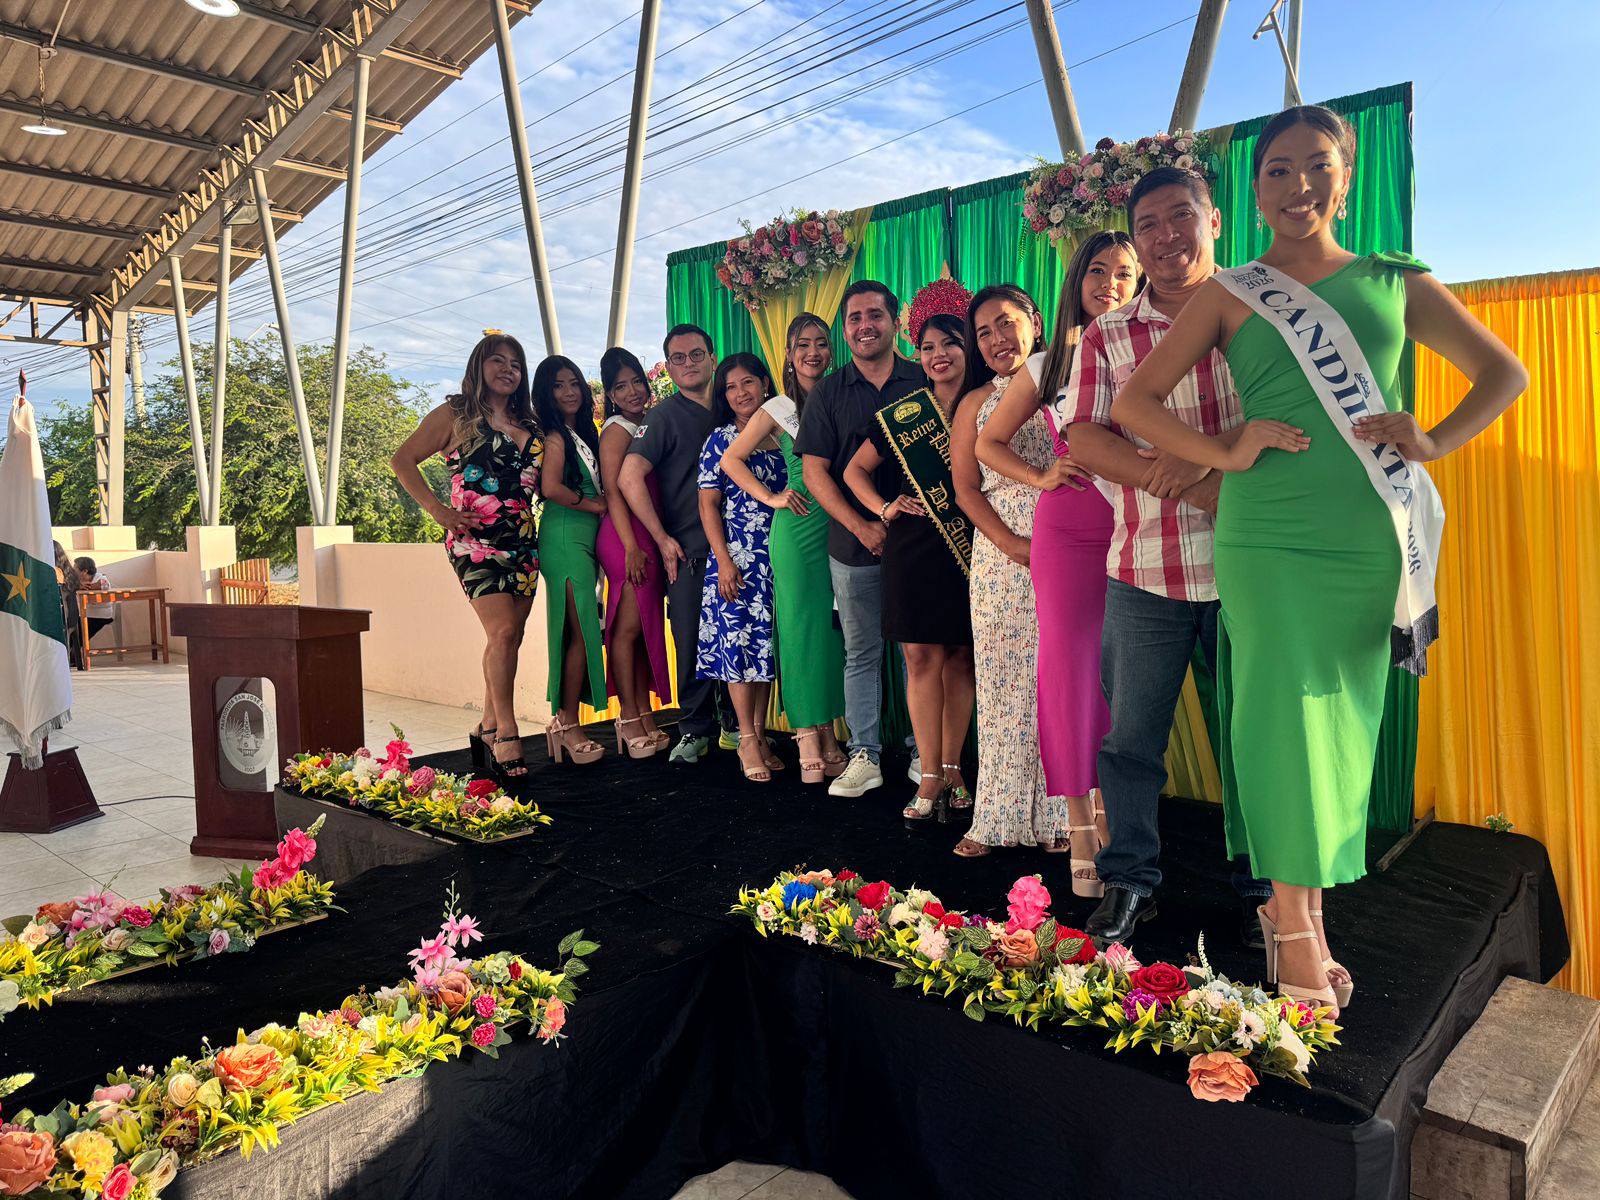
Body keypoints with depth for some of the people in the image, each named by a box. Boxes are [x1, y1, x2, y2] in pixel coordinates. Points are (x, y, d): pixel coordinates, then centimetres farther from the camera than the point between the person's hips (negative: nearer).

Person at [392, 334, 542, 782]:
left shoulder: (530, 426, 19)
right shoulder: (456, 415, 4)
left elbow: (545, 483, 25)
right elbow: (402, 460, 1)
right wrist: (438, 510, -8)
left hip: (523, 539, 6)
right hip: (476, 539, -6)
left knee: (508, 636, 7)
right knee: (503, 631, -16)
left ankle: (489, 727, 19)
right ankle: (506, 734, -9)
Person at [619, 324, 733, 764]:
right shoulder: (664, 416, 0)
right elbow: (629, 478, -10)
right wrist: (662, 539, -10)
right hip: (688, 550, -4)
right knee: (693, 642, -2)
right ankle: (694, 730, 11)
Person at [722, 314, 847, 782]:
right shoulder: (778, 409, 3)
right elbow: (732, 459, 5)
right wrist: (772, 498, -4)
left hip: (841, 525, 4)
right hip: (798, 527, -3)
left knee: (835, 624, 5)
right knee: (802, 624, -4)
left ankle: (828, 732, 14)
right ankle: (807, 740, 0)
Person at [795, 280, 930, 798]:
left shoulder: (923, 382, 6)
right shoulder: (828, 393, 6)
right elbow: (814, 470, 1)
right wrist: (861, 526, -10)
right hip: (854, 545, 1)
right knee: (861, 653, 7)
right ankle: (864, 755, 15)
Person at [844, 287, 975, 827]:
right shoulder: (906, 411, 7)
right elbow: (856, 468, 14)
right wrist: (884, 508, 3)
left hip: (965, 548, 0)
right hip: (912, 549, 1)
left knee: (959, 657, 5)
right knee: (922, 657, -1)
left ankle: (951, 768, 16)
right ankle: (930, 777, 5)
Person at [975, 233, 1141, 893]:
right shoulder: (1049, 364, 11)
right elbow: (988, 443, 18)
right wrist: (1040, 477, 4)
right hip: (1068, 529, 0)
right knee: (1070, 670, -2)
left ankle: (1109, 813, 21)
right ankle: (1079, 830, 8)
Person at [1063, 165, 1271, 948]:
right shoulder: (1105, 337, 8)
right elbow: (1082, 437, -2)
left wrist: (1214, 467, -19)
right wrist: (1176, 477, -17)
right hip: (1144, 570, 1)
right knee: (1131, 734, 7)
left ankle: (1261, 888, 27)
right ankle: (1128, 882, 24)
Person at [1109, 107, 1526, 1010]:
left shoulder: (1397, 282, 13)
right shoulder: (1230, 295, 7)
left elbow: (1505, 373, 17)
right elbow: (1134, 404, 3)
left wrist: (1434, 442, -1)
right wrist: (1229, 455, -9)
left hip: (1371, 540, 3)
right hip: (1268, 539, -2)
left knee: (1344, 723, 7)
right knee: (1285, 719, -2)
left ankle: (1302, 899, 24)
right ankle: (1294, 920, 12)